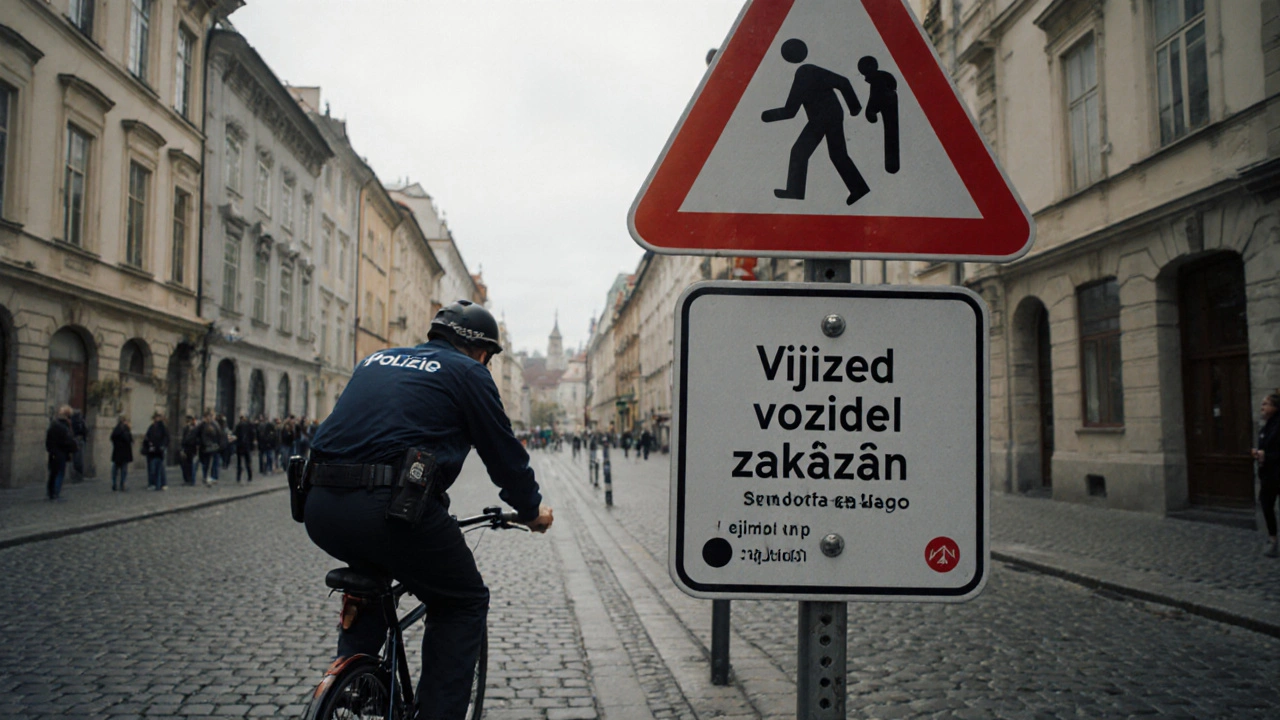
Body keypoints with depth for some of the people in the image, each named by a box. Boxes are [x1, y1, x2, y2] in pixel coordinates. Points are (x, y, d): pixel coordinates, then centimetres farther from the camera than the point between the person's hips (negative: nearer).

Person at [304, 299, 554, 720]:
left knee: (371, 573, 38)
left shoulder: (377, 360, 26)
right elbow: (503, 450, 11)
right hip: (391, 506, -7)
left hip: (320, 508, 7)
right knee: (464, 604, 16)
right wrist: (532, 509, 28)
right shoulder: (466, 372, 8)